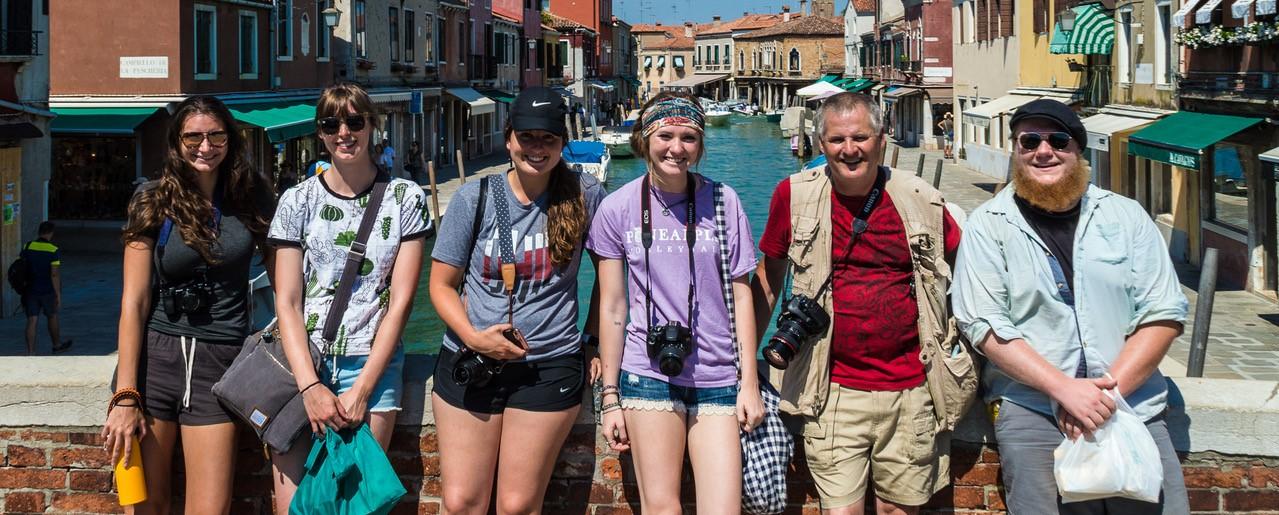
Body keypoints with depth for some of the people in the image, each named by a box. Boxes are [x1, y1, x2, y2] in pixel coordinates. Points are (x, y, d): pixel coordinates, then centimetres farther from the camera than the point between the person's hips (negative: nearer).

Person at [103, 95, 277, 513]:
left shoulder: (252, 196, 4)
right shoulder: (154, 202, 0)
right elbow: (134, 300, -3)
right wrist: (125, 396, -8)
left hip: (220, 360, 1)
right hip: (155, 356, -1)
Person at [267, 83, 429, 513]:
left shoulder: (405, 199, 3)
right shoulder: (298, 201, 5)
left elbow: (401, 299, 0)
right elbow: (287, 302, 1)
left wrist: (362, 389, -8)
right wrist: (311, 387, -11)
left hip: (372, 363, -1)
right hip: (302, 362, 1)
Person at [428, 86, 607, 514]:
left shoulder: (585, 197, -1)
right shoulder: (474, 198, 0)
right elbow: (442, 284, 3)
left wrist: (594, 342, 5)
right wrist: (473, 336, -13)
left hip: (549, 367, -1)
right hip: (469, 365, 1)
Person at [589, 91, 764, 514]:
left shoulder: (722, 202, 1)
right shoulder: (618, 209, 0)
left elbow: (741, 296, 5)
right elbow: (612, 307, 4)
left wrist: (749, 382, 1)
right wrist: (610, 397, 3)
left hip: (717, 380, 1)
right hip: (649, 375, -1)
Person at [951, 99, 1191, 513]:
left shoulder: (1126, 216, 9)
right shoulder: (988, 225, 4)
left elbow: (1164, 314, 4)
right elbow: (983, 324, -6)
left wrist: (1109, 390, -9)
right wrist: (1065, 388, -16)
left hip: (1132, 405, 2)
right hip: (1032, 409, -2)